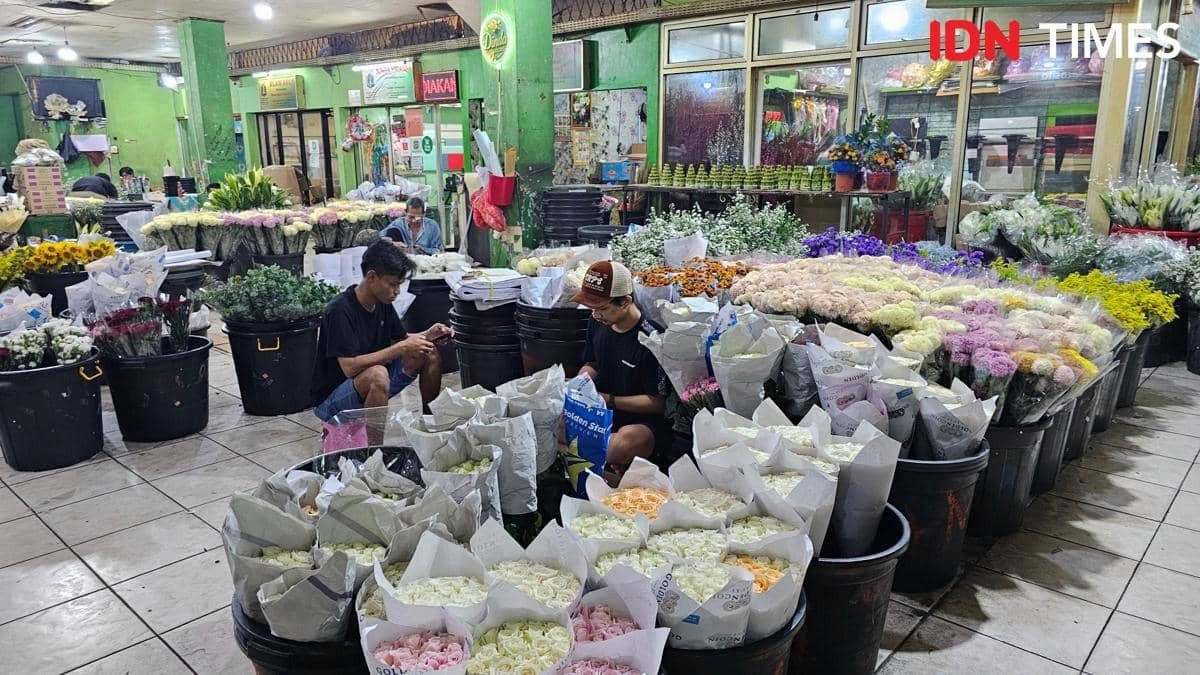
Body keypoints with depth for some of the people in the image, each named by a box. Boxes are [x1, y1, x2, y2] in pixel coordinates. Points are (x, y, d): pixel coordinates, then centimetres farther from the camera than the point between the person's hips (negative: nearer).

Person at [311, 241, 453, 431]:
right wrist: (402, 348, -30)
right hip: (330, 400, -8)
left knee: (429, 353, -3)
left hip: (371, 385, 8)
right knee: (377, 374, -38)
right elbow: (349, 367, -31)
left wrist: (426, 336, -10)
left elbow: (401, 339, 11)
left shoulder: (383, 303, -1)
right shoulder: (340, 310, -25)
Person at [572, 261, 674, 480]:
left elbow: (657, 402, -13)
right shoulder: (598, 324, 3)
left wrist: (609, 400, -15)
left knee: (626, 441, -40)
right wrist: (585, 376, -3)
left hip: (642, 422, -7)